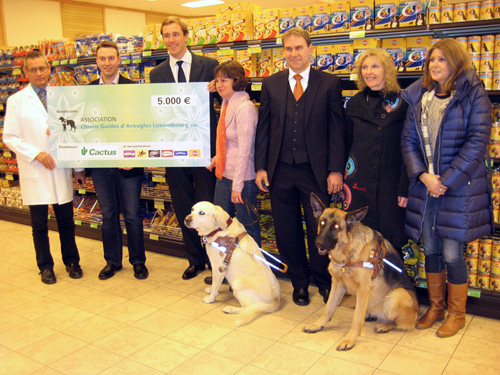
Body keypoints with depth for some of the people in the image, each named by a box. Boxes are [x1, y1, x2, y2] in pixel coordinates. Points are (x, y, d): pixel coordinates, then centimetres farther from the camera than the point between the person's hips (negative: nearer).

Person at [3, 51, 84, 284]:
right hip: (34, 171, -1)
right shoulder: (17, 101, 1)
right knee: (39, 225, 7)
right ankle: (45, 266, 23)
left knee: (66, 220, 9)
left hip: (61, 169, 2)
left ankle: (71, 261, 26)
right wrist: (36, 154, -14)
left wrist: (79, 167, 6)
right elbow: (10, 137, -1)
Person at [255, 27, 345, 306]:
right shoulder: (271, 84, 7)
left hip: (315, 170, -2)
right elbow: (263, 127, 8)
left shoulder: (329, 83, 0)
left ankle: (325, 283, 28)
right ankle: (300, 283, 29)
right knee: (287, 232, 11)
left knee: (319, 231, 6)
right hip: (280, 170, 3)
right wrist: (261, 167, 2)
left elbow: (337, 129, -2)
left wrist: (336, 170, -8)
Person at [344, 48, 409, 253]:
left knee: (390, 244, 4)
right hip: (358, 184, 2)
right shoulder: (354, 104, 8)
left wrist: (405, 188, -7)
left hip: (390, 186, -2)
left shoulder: (401, 104, 0)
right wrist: (342, 177, 6)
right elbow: (346, 144, 11)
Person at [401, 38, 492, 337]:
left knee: (452, 254, 1)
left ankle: (457, 313, 22)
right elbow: (408, 140, 6)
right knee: (431, 249, 12)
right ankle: (435, 307, 30)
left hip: (459, 187, -4)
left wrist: (447, 180, -15)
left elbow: (477, 142, -11)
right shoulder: (419, 97, 9)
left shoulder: (473, 95, -5)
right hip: (424, 186, 4)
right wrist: (423, 175, -9)